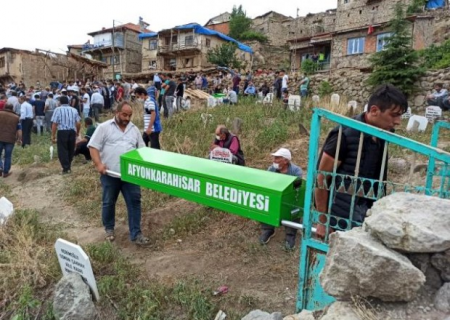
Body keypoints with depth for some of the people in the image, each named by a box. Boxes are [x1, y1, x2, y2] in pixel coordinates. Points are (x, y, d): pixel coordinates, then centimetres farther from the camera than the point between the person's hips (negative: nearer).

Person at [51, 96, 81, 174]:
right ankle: (69, 166, 30)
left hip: (62, 132, -3)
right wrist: (78, 132, 20)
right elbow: (78, 123, 3)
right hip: (72, 131, 3)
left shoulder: (58, 110, -1)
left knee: (62, 150, 4)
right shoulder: (74, 110, 8)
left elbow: (54, 124, -8)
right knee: (71, 149, 17)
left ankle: (66, 168, 2)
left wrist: (53, 136, -4)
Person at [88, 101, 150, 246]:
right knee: (108, 202, 11)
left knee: (134, 201, -1)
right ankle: (109, 229, 33)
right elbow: (93, 147, -4)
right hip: (110, 173, -3)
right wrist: (98, 164, -16)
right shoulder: (104, 127, 0)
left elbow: (142, 149, 16)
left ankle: (136, 234, 6)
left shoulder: (134, 129, 12)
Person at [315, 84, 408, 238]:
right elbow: (321, 179, -17)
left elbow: (376, 179, 12)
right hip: (341, 219, -7)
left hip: (364, 216, 7)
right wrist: (323, 221, -13)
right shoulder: (345, 135, -21)